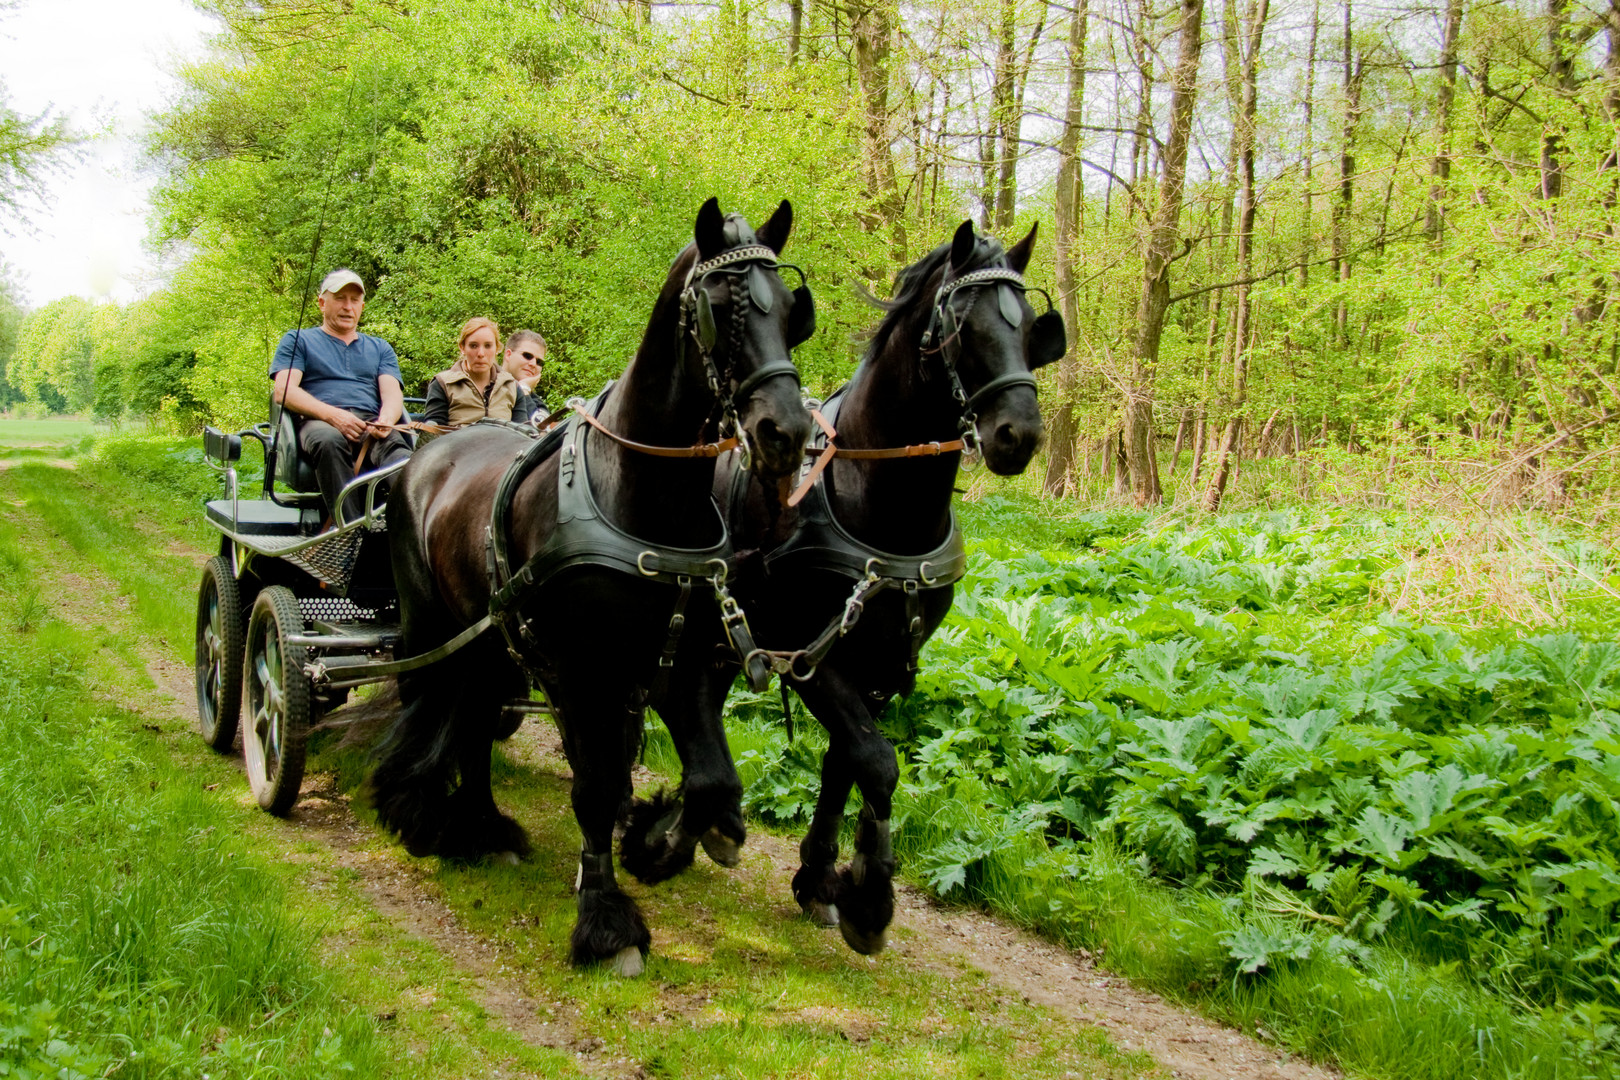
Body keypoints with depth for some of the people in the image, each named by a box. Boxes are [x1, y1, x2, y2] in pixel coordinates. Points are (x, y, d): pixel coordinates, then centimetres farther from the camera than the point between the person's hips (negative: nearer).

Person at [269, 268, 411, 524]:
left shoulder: (380, 348, 32)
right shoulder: (298, 340, 23)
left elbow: (392, 394, 16)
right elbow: (284, 391, 6)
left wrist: (385, 421, -12)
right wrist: (332, 414, -12)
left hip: (370, 425, 2)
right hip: (318, 423, -1)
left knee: (395, 446, -37)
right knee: (329, 441, -41)